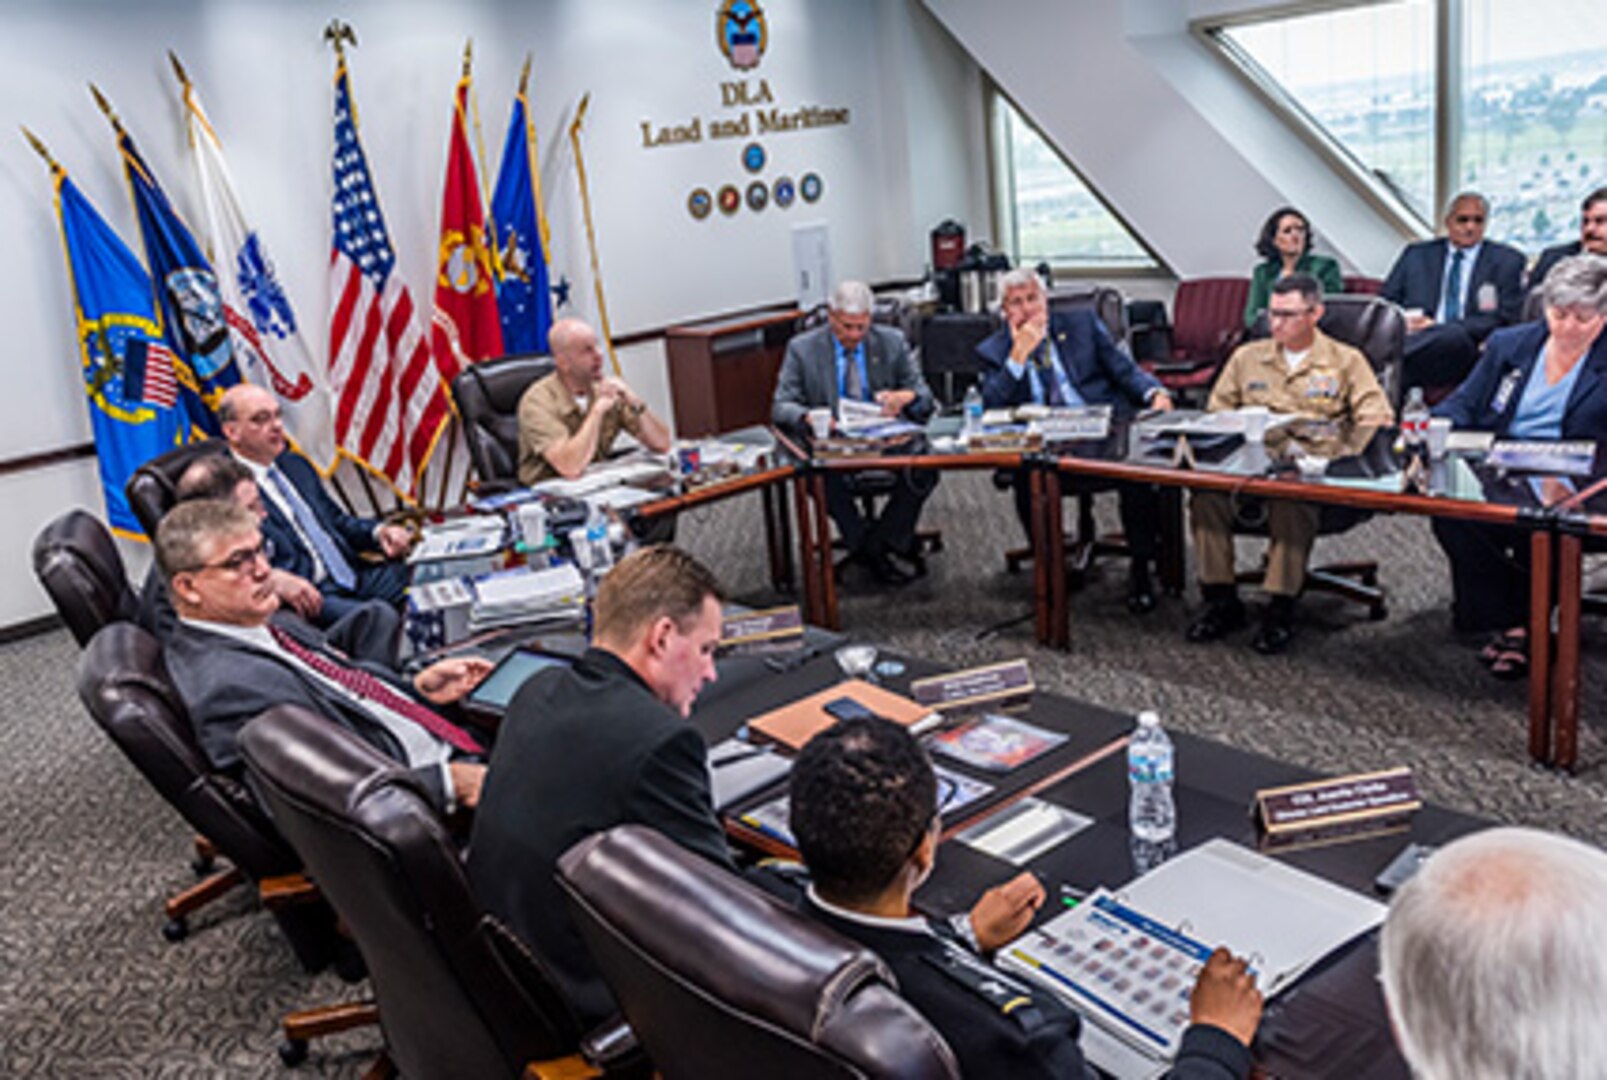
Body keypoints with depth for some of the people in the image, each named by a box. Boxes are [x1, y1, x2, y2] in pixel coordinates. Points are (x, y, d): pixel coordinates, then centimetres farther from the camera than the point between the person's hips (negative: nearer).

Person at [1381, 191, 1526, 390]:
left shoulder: (1507, 260, 15)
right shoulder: (1416, 254, 22)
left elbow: (1503, 319, 3)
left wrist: (1437, 326, -11)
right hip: (1411, 339, 2)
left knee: (1453, 336, -39)